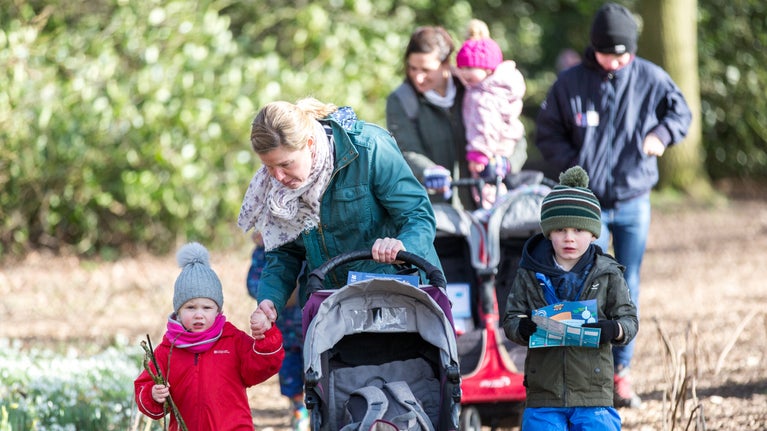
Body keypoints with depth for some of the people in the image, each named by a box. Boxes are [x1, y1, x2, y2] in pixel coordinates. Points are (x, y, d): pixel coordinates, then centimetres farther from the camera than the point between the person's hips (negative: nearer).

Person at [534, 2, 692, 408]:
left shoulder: (650, 78, -2)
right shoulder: (569, 84, -4)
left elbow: (681, 111, 13)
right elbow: (547, 134, 5)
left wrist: (662, 134, -8)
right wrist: (572, 166, -10)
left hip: (634, 203, 2)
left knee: (628, 288, 7)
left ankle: (621, 371, 16)